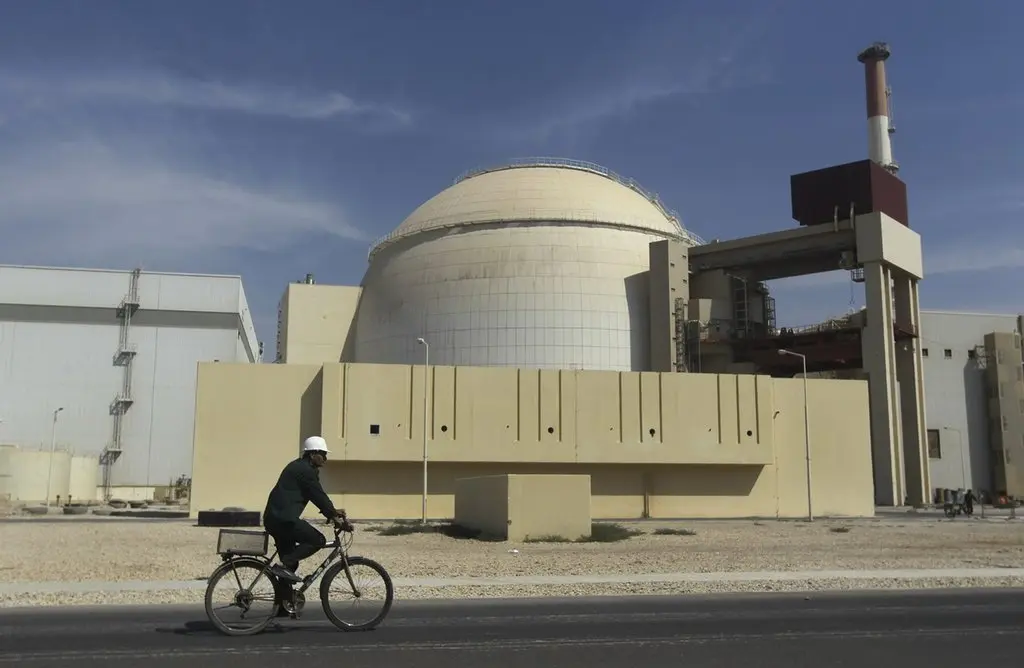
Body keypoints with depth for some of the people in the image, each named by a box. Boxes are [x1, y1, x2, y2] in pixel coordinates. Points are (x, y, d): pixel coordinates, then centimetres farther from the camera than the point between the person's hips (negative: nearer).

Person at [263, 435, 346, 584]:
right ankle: (283, 565, -13)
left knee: (290, 562, 15)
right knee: (318, 540, -9)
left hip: (274, 518, 10)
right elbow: (319, 496, -13)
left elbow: (316, 495, 24)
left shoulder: (298, 467, 21)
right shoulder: (306, 470, -11)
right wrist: (333, 514, -5)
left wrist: (332, 512, 21)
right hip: (284, 518, -10)